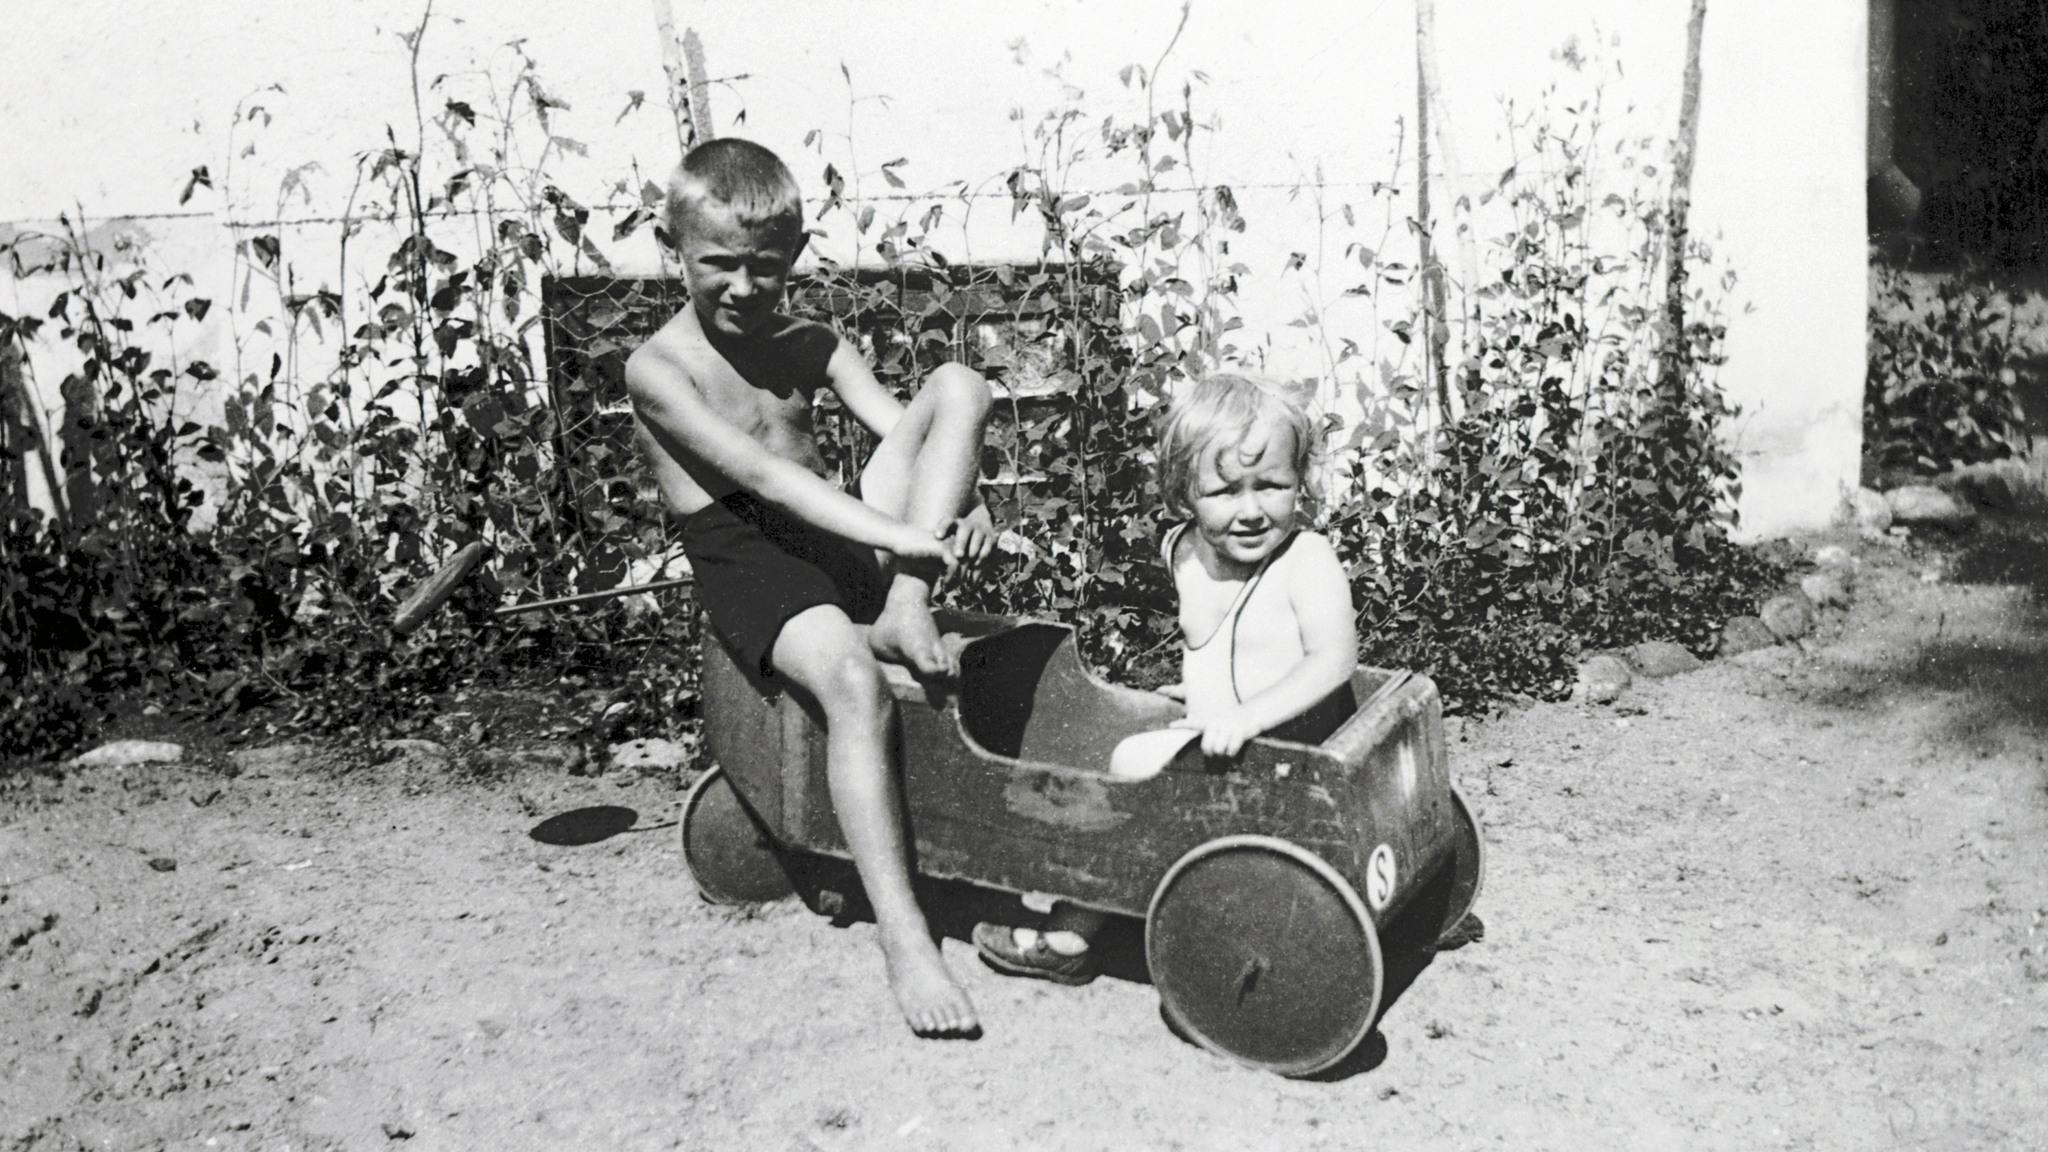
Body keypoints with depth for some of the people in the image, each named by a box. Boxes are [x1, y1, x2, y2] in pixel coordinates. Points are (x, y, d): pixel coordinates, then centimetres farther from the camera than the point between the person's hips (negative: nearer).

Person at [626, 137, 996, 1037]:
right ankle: (902, 938, -33)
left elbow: (906, 431, 3)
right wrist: (897, 534, -29)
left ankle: (903, 612, -23)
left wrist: (961, 501, -21)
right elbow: (762, 473, -19)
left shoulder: (811, 347, 14)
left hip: (845, 534, 6)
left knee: (959, 384, -10)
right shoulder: (658, 367, -6)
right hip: (746, 557, -6)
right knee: (854, 682, -37)